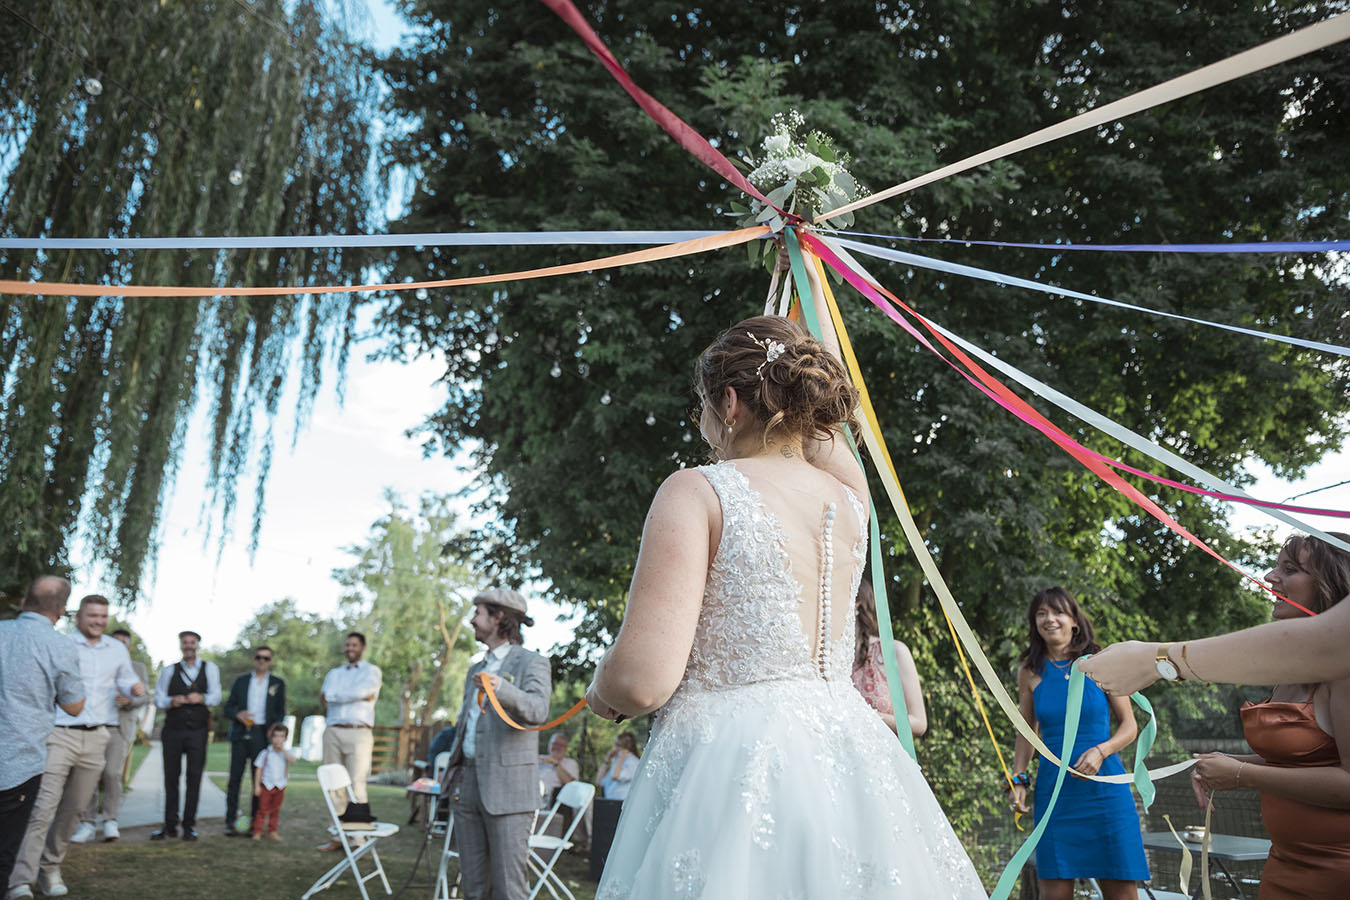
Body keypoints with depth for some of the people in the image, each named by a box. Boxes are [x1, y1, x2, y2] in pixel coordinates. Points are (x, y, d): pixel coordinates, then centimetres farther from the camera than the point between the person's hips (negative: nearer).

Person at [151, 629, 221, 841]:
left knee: (194, 778, -2)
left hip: (197, 731, -1)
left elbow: (216, 697, 0)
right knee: (171, 777, 3)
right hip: (172, 730, 1)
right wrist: (172, 701, -16)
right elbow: (158, 699, 5)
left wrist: (201, 698, -21)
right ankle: (170, 825, 12)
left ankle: (189, 825, 5)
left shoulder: (209, 668, 8)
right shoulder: (169, 670, 10)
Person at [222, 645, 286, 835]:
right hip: (240, 735, 1)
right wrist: (238, 714, -11)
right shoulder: (241, 681, 13)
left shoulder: (278, 684, 10)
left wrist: (275, 727, -10)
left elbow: (281, 712, 9)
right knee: (235, 778, 0)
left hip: (262, 736, -1)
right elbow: (228, 708, 10)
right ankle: (231, 822, 6)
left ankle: (255, 822, 6)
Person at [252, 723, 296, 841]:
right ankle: (257, 832, 10)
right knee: (263, 809, 1)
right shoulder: (265, 753, -6)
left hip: (280, 786, 2)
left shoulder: (286, 753, -3)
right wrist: (257, 785, -6)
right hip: (266, 785, -2)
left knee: (275, 810, 11)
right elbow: (259, 769, -3)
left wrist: (282, 749, -24)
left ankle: (272, 831, 20)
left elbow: (292, 760, -24)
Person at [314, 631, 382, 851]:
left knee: (356, 786, -11)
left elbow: (360, 691, -10)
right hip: (333, 732, 5)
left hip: (359, 733, -4)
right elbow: (325, 698, 3)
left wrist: (332, 697, 0)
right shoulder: (334, 673, 21)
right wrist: (358, 696, -6)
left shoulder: (371, 671, 9)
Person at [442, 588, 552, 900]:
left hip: (507, 788, -7)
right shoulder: (476, 669, 21)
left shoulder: (531, 663, -4)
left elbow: (538, 711, -23)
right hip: (469, 784, 8)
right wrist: (455, 774, 16)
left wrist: (501, 688, -40)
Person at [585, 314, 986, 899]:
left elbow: (643, 680, -17)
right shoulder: (849, 497, 7)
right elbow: (821, 405, 31)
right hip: (845, 750, 6)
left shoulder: (699, 491, -9)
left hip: (728, 757, -6)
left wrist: (602, 690, 7)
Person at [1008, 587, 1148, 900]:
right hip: (1053, 789, 1)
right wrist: (1018, 779, 2)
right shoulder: (1030, 672, 6)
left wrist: (1100, 751, -13)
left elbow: (1129, 726, 4)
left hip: (1105, 788, -1)